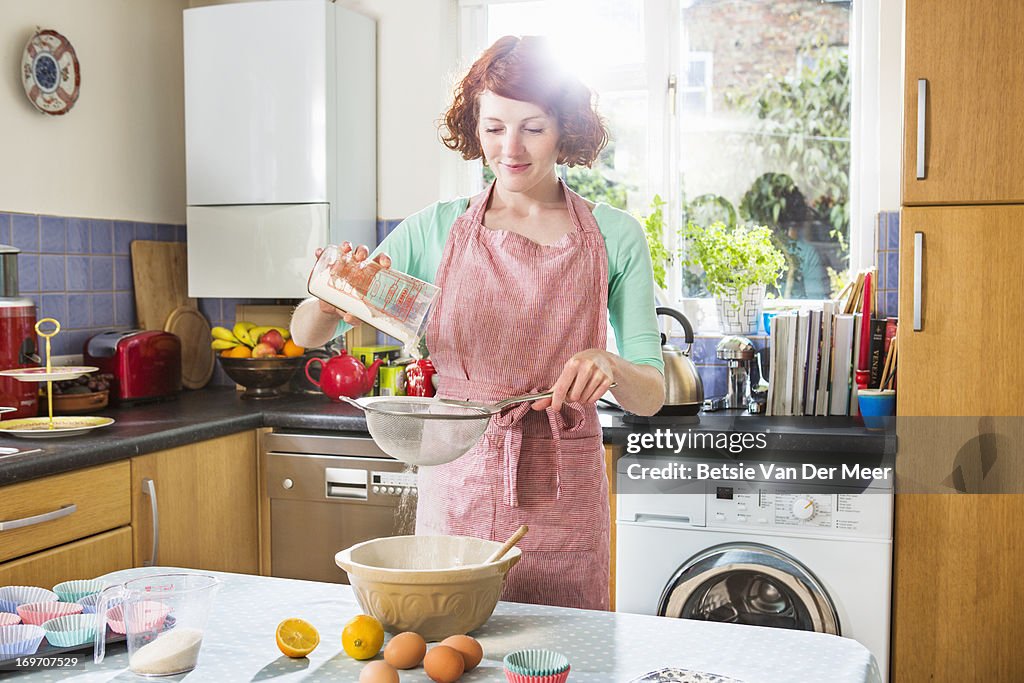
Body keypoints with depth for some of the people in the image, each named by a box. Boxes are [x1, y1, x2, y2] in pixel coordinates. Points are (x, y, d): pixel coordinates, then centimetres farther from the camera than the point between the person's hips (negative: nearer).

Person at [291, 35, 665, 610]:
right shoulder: (438, 229, 2)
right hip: (455, 490, 1)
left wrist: (608, 365, -22)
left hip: (562, 499, 0)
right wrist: (331, 298, -19)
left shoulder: (614, 236, 0)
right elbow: (308, 335, 3)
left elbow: (651, 396, -1)